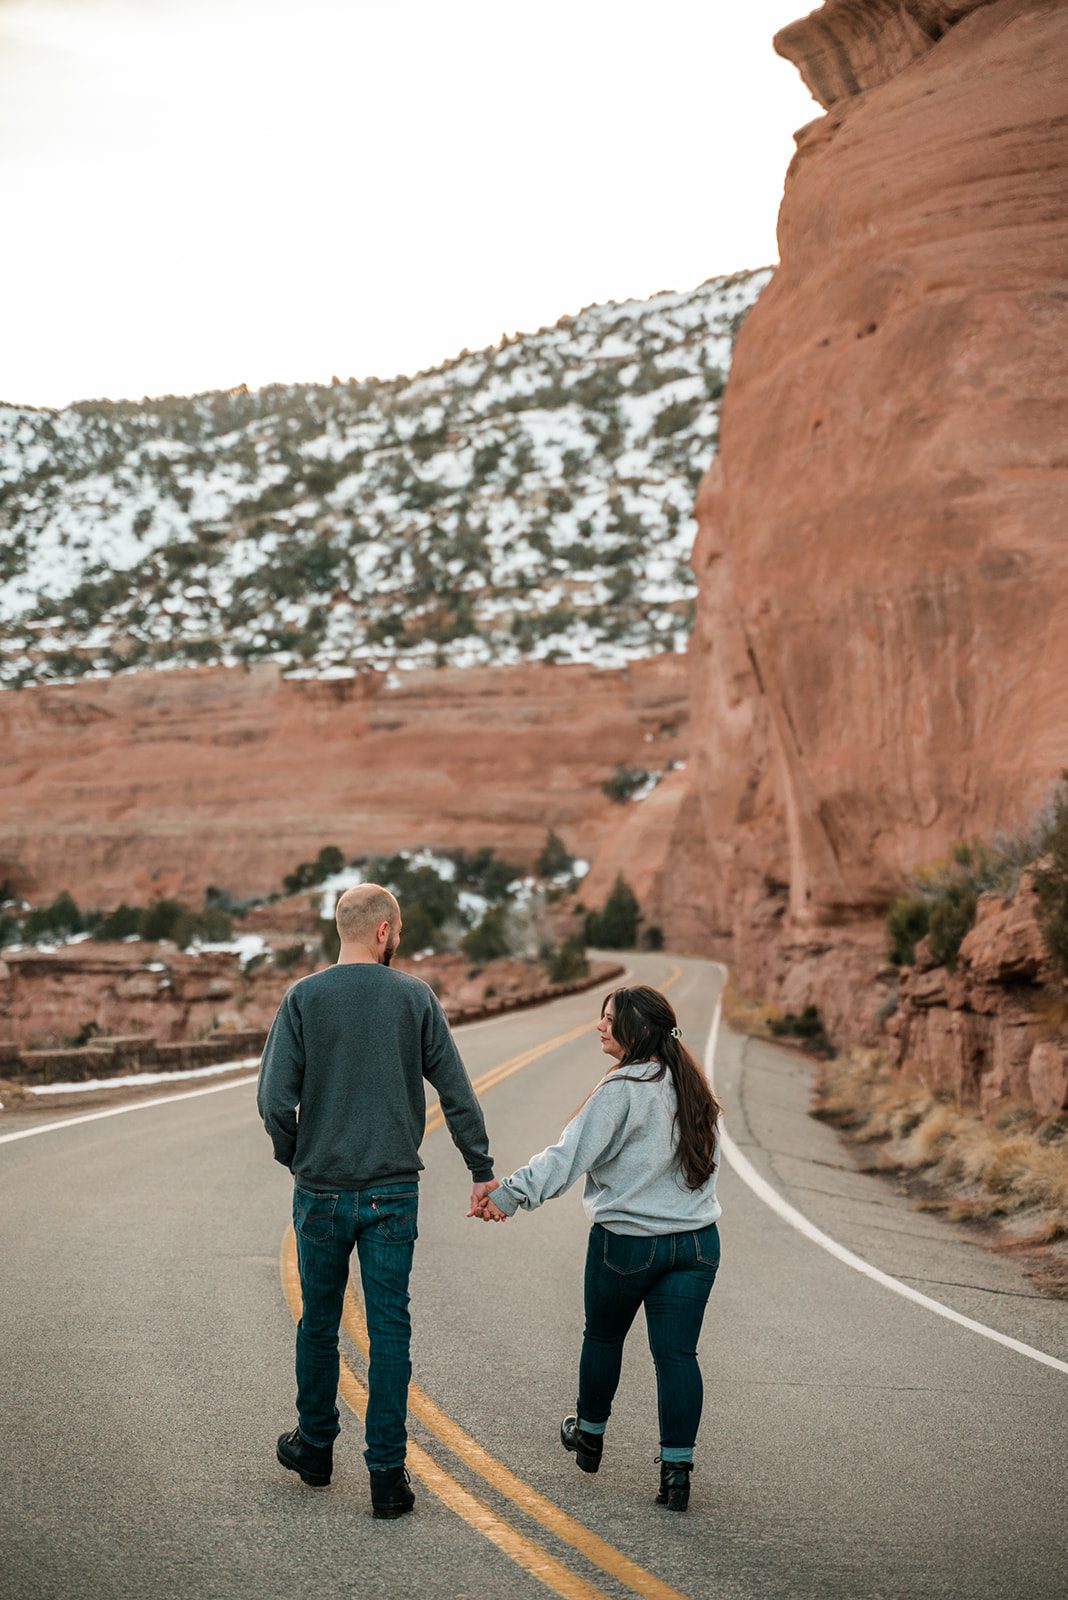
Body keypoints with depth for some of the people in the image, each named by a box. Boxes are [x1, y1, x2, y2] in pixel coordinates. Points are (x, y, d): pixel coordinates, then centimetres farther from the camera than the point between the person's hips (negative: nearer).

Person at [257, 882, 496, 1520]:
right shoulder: (415, 996, -3)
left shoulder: (304, 998, -4)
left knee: (320, 1324, 16)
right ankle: (388, 1474, 3)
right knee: (390, 1330, 4)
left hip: (322, 1190, 1)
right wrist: (482, 1170, 6)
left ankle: (316, 1447, 32)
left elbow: (275, 1098, -9)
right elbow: (457, 1092, -2)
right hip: (395, 1191, 0)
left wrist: (295, 1157, 9)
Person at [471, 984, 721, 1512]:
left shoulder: (621, 1091, -16)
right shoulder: (692, 1087, 6)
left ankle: (590, 1436, 38)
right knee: (677, 1354, 4)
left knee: (603, 1336, 18)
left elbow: (568, 1156, -20)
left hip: (627, 1242, -5)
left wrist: (507, 1194, -20)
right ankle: (677, 1469, -2)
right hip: (697, 1240, 5)